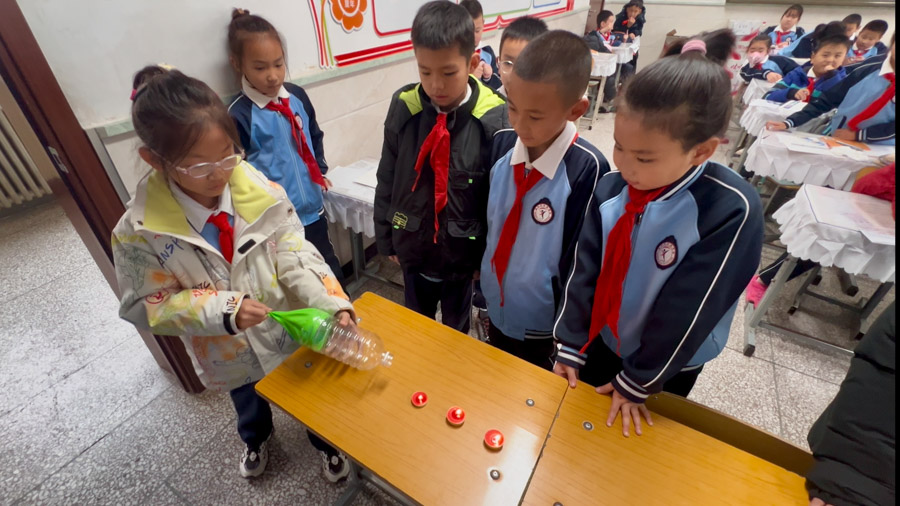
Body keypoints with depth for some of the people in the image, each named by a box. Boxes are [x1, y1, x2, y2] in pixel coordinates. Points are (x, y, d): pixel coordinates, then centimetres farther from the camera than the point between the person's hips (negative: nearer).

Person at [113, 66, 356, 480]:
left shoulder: (259, 190, -22)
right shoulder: (140, 231, -23)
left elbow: (295, 255, -19)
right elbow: (147, 306, -14)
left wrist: (331, 304, -33)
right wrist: (221, 309, -30)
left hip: (291, 329, 0)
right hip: (230, 354, 1)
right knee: (249, 403, 33)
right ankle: (255, 439, 70)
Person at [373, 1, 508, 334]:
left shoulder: (493, 117, -20)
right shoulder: (404, 107, -12)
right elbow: (387, 180, -2)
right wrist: (386, 238, 5)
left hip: (463, 250, -2)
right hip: (413, 245, 3)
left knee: (456, 330, 25)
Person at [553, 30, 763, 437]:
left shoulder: (732, 210, -27)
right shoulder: (612, 188, -16)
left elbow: (686, 312, -22)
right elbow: (584, 271, -11)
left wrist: (637, 383, -13)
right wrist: (569, 347, -7)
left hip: (667, 365, -3)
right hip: (600, 341, 3)